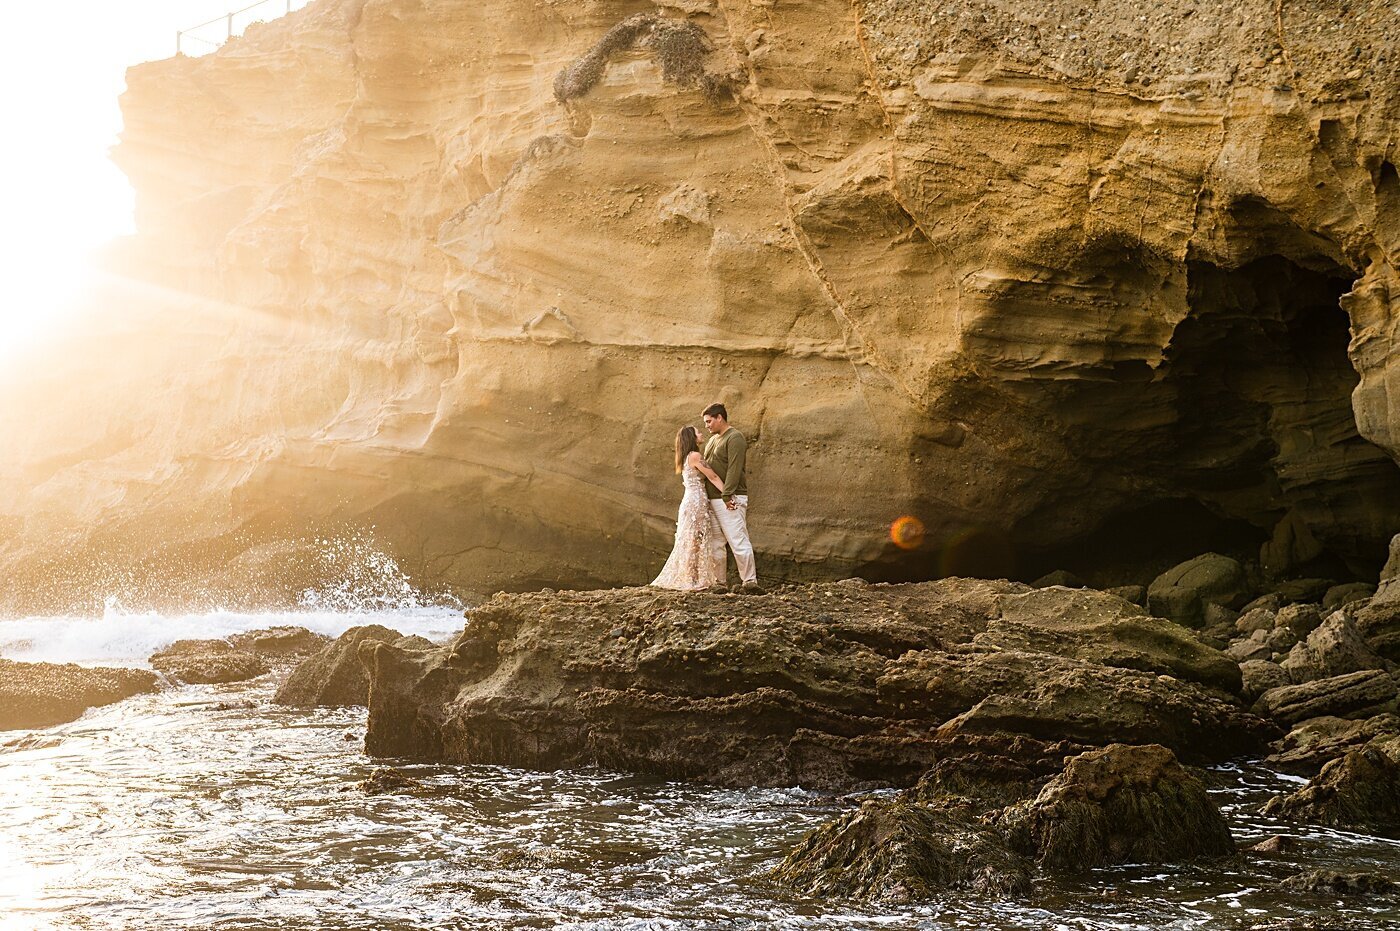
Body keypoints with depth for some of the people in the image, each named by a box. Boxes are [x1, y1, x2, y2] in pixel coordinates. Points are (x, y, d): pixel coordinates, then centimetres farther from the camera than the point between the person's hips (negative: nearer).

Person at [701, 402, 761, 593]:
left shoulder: (735, 438, -9)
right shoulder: (712, 440, 20)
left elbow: (734, 469, -18)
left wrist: (727, 495, -23)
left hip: (730, 500, -9)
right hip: (712, 499, 9)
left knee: (738, 541, -11)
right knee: (715, 544, 9)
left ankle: (750, 582, -9)